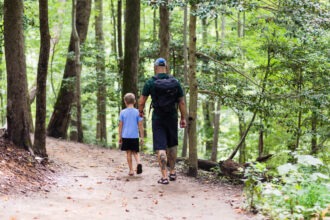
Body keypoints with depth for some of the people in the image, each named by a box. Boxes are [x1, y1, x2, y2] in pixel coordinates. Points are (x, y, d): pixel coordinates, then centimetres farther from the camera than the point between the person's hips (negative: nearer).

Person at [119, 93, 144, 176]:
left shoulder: (123, 112, -1)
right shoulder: (137, 112, -1)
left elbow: (120, 125, 1)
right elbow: (140, 125, -1)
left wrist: (120, 137, 8)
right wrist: (142, 137, 5)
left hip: (125, 136, -1)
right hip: (135, 136, 1)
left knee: (128, 153, 6)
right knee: (135, 152, 12)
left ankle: (131, 170, 6)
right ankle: (138, 163, -16)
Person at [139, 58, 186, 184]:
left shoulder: (150, 82, -8)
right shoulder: (175, 82, -2)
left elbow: (142, 101, -3)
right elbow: (182, 102, 0)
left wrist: (140, 111, 17)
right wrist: (183, 118, 9)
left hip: (157, 118, -2)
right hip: (172, 118, 2)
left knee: (161, 148, -2)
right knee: (172, 145, 20)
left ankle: (164, 177, -7)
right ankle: (172, 172, 26)